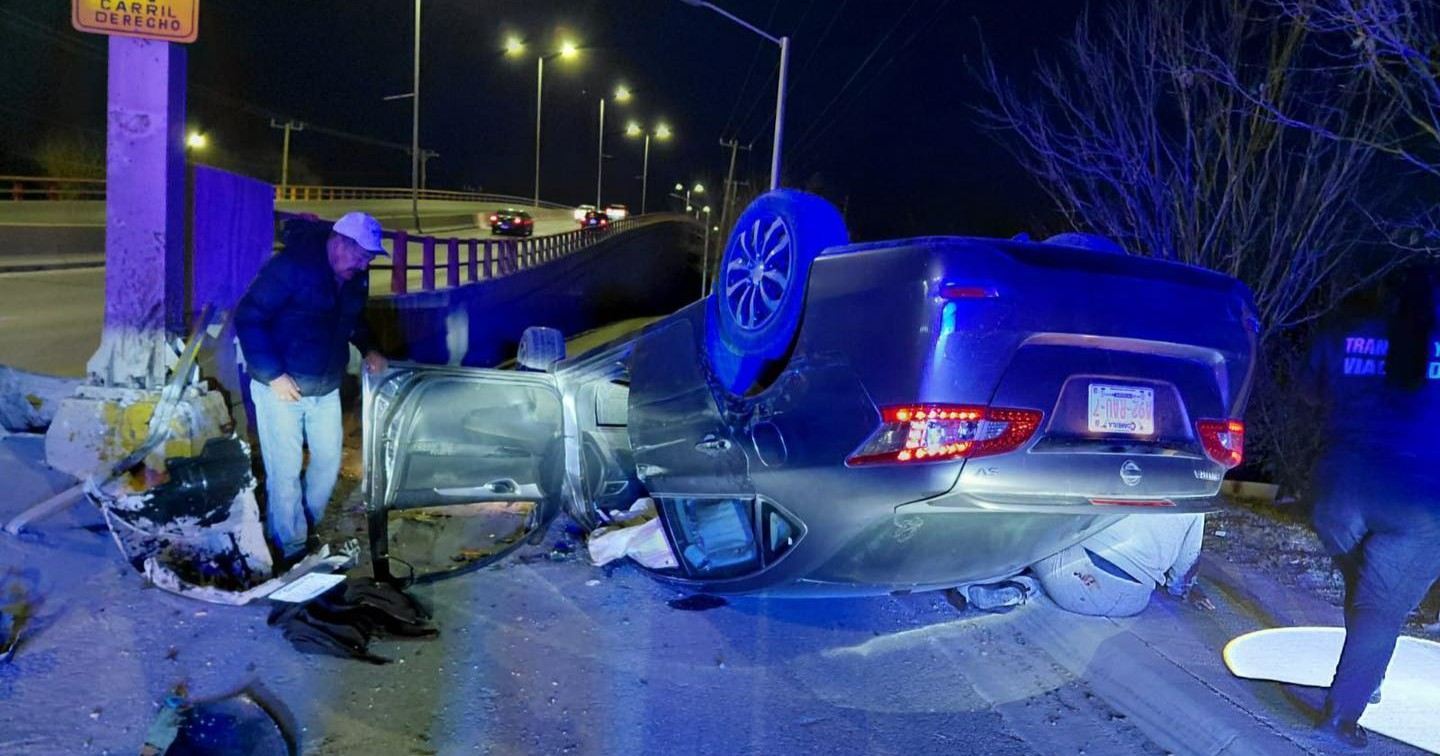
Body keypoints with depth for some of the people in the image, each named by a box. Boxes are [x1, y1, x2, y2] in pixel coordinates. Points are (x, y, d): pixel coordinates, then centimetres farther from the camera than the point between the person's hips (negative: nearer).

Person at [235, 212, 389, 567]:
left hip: (326, 389, 7)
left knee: (328, 461, 13)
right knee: (285, 471, -2)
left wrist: (367, 348, 3)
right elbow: (248, 318, -21)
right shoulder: (292, 266, -21)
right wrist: (274, 374, -24)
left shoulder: (355, 278, 2)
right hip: (281, 387, -7)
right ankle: (291, 550, 13)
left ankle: (308, 526, 34)